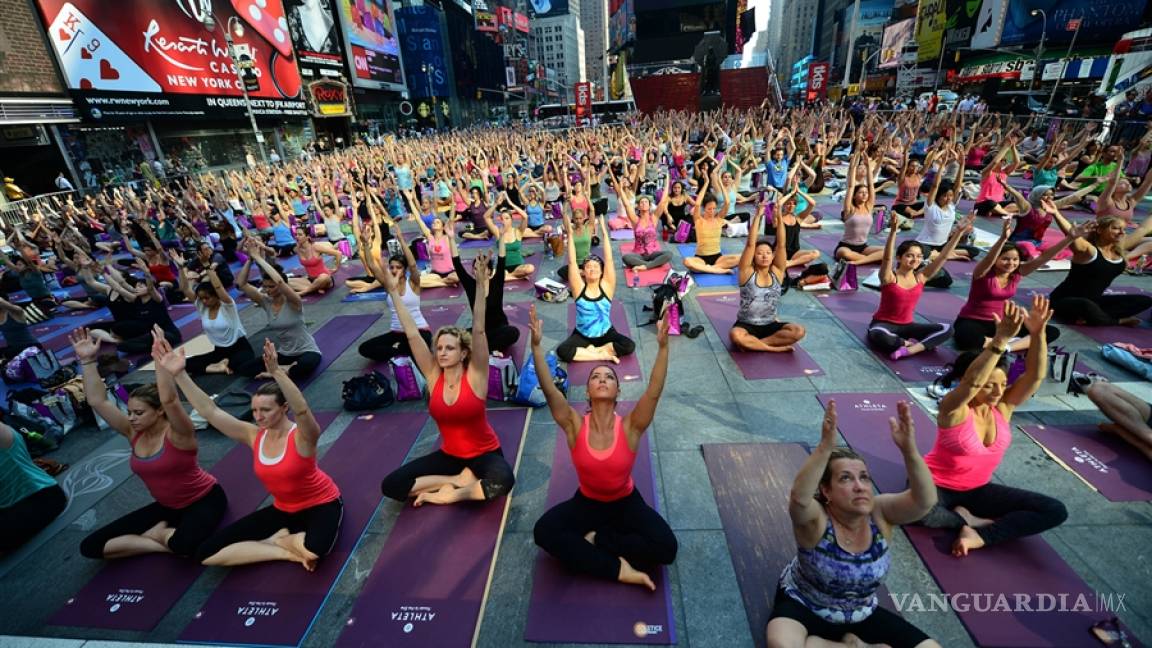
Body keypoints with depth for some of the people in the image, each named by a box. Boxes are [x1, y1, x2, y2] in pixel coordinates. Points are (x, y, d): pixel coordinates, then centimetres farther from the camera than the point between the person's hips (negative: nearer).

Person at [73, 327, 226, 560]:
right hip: (166, 506, 7)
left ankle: (158, 534, -2)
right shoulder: (134, 433, -4)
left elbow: (169, 400, -43)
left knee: (184, 544, -36)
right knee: (90, 546, -2)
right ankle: (165, 541, -1)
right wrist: (88, 360, -13)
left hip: (204, 500, -7)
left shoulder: (177, 433, -23)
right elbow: (98, 401, -6)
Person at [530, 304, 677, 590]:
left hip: (626, 503, 0)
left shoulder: (630, 427, -21)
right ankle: (617, 568, -18)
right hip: (586, 503, 1)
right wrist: (536, 345, -43)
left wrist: (663, 347, -46)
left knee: (665, 546, -22)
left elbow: (654, 391, -34)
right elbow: (549, 389, -31)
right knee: (544, 531, -24)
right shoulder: (575, 425, -19)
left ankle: (593, 539, -5)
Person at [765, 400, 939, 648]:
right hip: (803, 606, -3)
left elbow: (926, 500, -34)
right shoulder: (815, 519, -27)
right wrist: (825, 447, -63)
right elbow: (799, 497, -52)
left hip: (861, 614, 3)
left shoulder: (879, 513, -16)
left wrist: (909, 450, -51)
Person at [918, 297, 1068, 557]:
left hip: (978, 489, 7)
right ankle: (967, 519, -8)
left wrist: (1038, 334, -35)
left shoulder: (1003, 406, -6)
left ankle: (980, 536, -13)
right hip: (936, 486, -6)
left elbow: (1035, 375, -20)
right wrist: (1001, 339, -51)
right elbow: (972, 382, -45)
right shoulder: (953, 408, -24)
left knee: (1055, 511, -7)